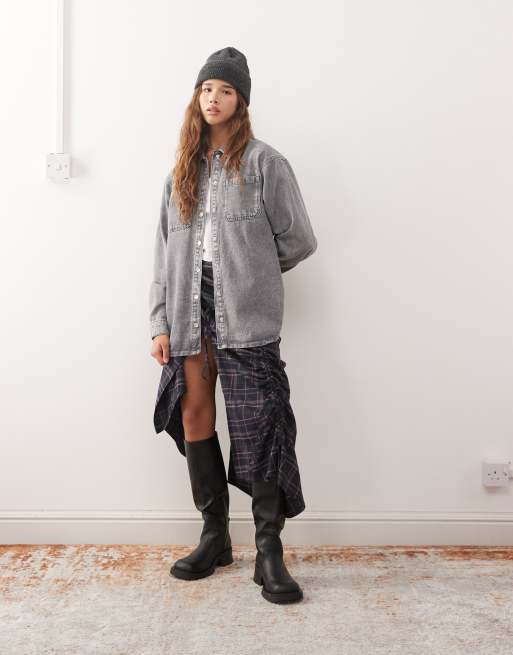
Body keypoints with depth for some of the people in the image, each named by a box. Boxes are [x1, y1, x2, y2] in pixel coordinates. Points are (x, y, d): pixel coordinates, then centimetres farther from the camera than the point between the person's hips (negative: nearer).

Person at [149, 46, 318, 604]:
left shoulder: (263, 162, 2)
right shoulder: (182, 171, 17)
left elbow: (299, 241, 1)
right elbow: (164, 251, 13)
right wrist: (160, 322, 6)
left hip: (246, 313, -5)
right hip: (190, 308, 5)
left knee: (259, 424, -6)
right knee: (193, 415, 5)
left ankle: (269, 552, 3)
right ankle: (215, 537, 20)